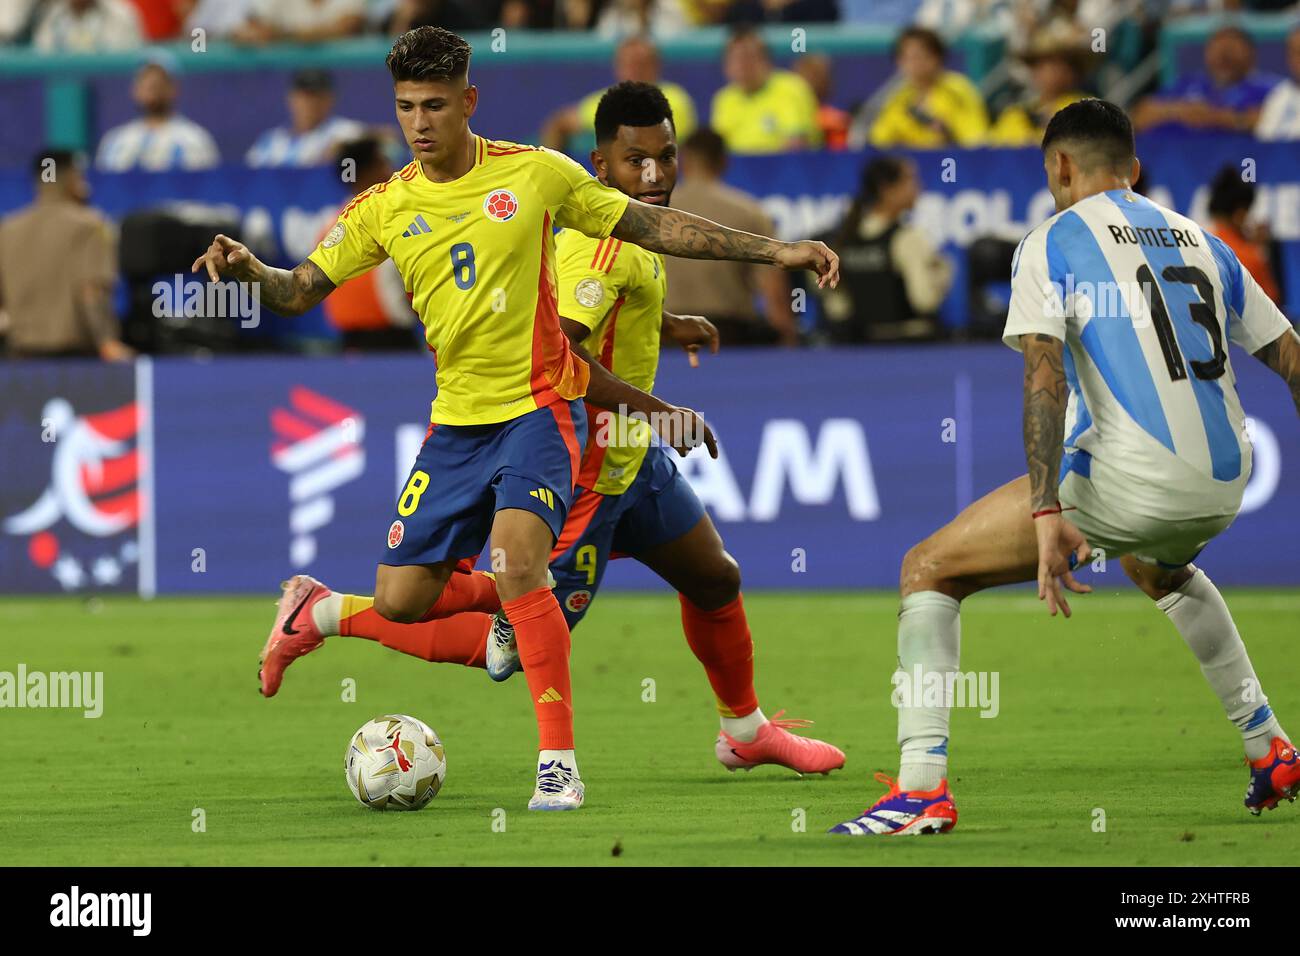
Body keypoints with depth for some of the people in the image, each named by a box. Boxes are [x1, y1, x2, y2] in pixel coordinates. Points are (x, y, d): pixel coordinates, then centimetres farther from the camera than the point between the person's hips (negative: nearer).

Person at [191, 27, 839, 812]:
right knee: (400, 600, 0)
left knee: (514, 560, -25)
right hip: (457, 421, 4)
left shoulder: (535, 174, -5)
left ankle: (559, 762, -21)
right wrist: (250, 270, -23)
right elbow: (301, 290, 0)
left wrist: (774, 251, -1)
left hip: (538, 408, -4)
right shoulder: (383, 210, 1)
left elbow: (650, 226, 1)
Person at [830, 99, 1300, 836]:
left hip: (1127, 484, -6)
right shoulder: (1200, 242, 19)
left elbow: (1045, 377, -12)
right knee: (1162, 569, 43)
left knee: (929, 570, 7)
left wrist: (1047, 513, -19)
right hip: (1223, 488, 6)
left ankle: (923, 788, -7)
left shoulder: (1053, 243, 2)